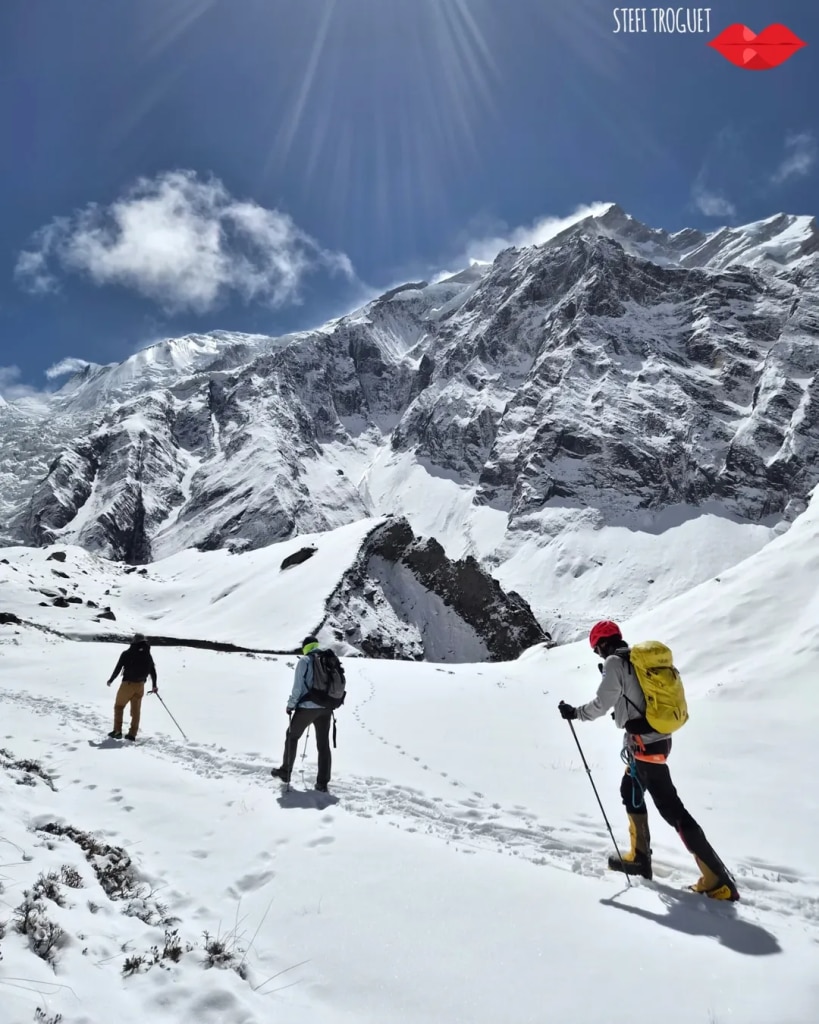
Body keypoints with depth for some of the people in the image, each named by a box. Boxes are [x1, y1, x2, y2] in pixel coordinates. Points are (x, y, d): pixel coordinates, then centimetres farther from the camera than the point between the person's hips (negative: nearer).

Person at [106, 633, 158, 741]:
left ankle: (117, 731, 9)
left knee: (119, 706, 13)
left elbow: (118, 668, -6)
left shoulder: (126, 654, -9)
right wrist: (154, 686, 18)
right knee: (136, 710, 12)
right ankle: (132, 734, 13)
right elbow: (153, 671, 7)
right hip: (140, 685, 3)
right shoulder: (148, 655, 2)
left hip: (127, 684, -3)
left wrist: (111, 680, 10)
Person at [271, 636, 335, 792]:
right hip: (326, 708, 4)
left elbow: (298, 686, -10)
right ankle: (322, 782, 10)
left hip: (307, 707, -4)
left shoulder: (305, 660, -6)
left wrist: (291, 705, 1)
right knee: (323, 744, 10)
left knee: (292, 736, 17)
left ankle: (285, 772, 26)